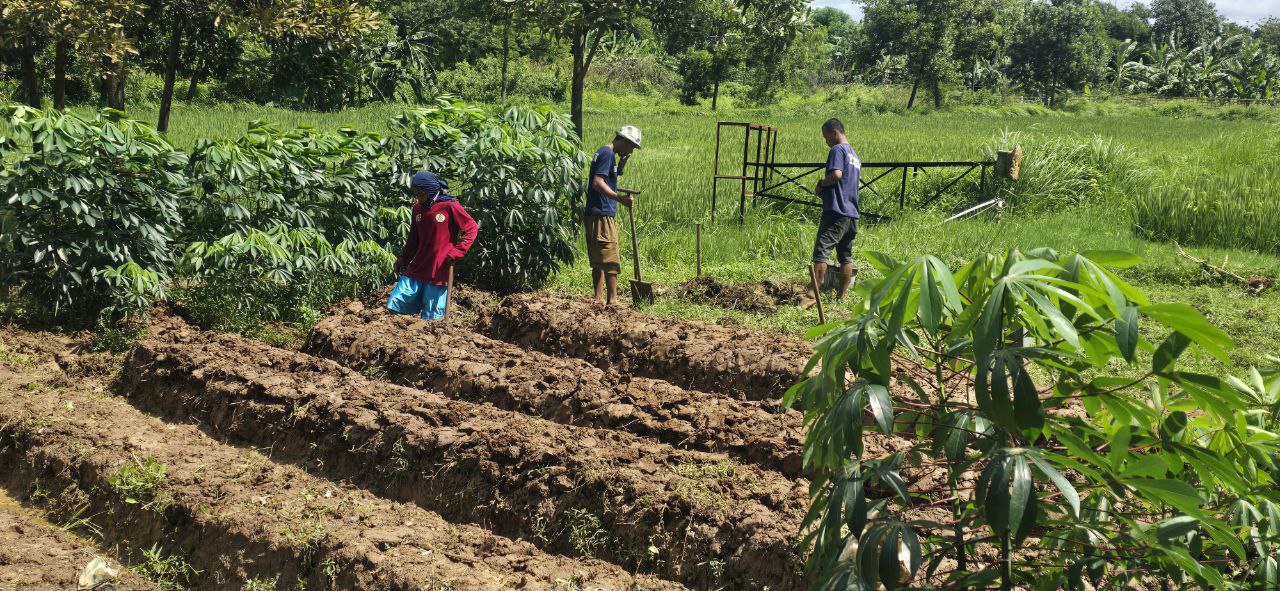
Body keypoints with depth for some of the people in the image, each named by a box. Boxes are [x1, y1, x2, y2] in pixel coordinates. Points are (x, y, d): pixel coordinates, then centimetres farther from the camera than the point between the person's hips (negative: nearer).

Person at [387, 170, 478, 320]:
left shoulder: (450, 206, -9)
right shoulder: (418, 208, 8)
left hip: (439, 273, -6)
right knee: (395, 305, 0)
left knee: (432, 317, -1)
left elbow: (472, 229, -8)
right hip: (416, 269, 6)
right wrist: (404, 259, 17)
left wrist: (456, 252, -15)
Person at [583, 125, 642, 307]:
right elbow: (598, 182, -24)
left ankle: (599, 300, 13)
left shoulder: (604, 152, 18)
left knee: (599, 261, 11)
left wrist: (623, 161, 16)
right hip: (601, 216, -10)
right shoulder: (607, 154, -12)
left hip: (595, 216, 10)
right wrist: (620, 198, -31)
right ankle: (612, 301, -8)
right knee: (611, 260, -8)